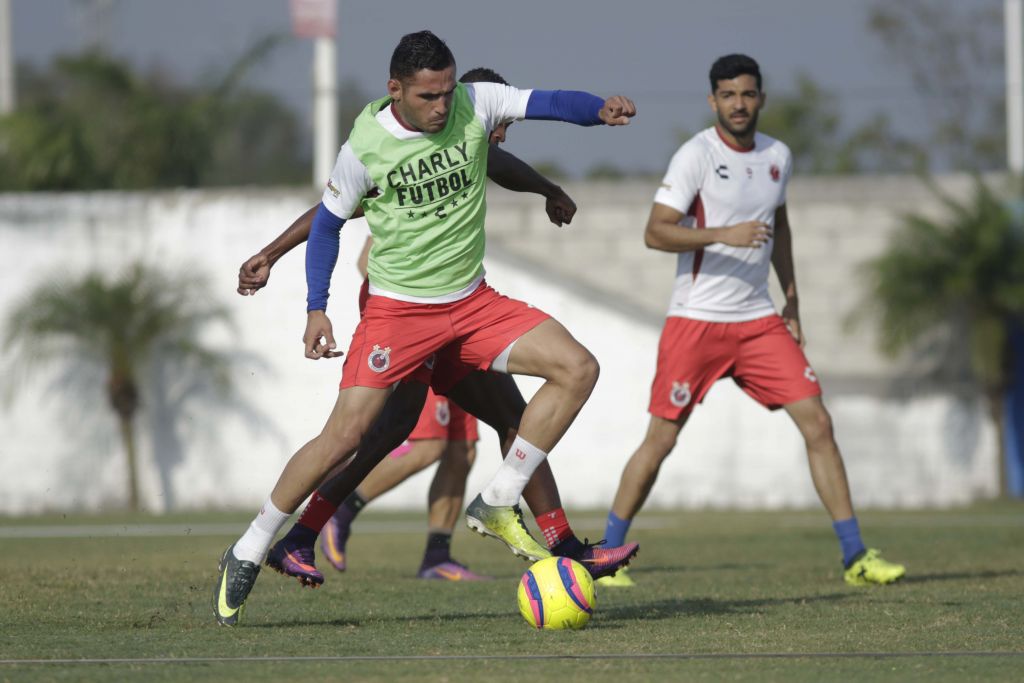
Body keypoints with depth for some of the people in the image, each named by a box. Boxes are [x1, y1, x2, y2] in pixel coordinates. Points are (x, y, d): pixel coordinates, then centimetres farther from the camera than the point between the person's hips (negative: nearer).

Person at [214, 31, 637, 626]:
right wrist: (316, 309, -4)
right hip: (397, 309, -4)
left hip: (473, 302, 4)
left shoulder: (474, 105, -8)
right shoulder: (365, 146, -12)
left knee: (578, 368, -13)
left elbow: (546, 103, -20)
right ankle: (248, 555, 3)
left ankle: (496, 505, -2)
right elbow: (328, 221, 2)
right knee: (345, 436, -14)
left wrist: (602, 108, -41)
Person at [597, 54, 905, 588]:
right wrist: (725, 234, -28)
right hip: (695, 321, -5)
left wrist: (791, 299, 21)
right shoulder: (697, 155, -10)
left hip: (758, 320, 5)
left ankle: (854, 556, 0)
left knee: (817, 422, -5)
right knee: (660, 440, -3)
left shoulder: (777, 157, 9)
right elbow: (656, 232, -16)